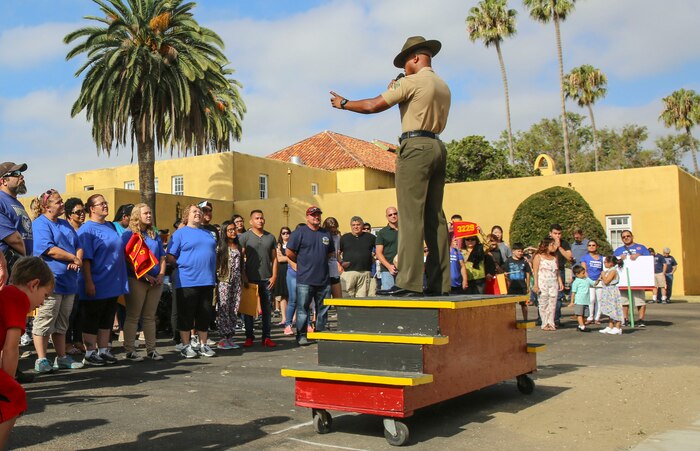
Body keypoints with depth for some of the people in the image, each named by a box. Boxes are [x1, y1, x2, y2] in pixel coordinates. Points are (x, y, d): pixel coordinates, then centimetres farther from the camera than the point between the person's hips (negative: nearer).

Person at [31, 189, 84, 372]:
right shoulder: (40, 224, -8)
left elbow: (78, 246, 16)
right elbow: (49, 249, -19)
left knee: (62, 323, 14)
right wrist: (74, 258, -11)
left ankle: (62, 358, 21)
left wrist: (78, 260, -6)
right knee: (44, 322, -4)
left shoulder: (65, 224, 18)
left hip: (68, 280, 8)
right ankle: (41, 360, 1)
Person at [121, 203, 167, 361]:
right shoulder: (129, 234, -3)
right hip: (136, 281, -5)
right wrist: (145, 276, -17)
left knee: (150, 316, 10)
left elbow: (162, 257, 16)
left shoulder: (154, 235, 15)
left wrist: (161, 274, -1)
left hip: (156, 281, 6)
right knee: (133, 316, 0)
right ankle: (130, 350, 4)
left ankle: (151, 349, 16)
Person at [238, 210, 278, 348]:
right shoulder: (245, 237, -1)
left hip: (267, 279, 3)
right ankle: (249, 337, 13)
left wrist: (274, 276, 0)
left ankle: (266, 337, 14)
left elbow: (274, 258, 10)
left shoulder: (270, 237, 10)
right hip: (250, 278, -3)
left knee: (266, 308, 7)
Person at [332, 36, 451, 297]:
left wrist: (343, 103, 10)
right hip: (437, 147, 8)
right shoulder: (443, 86, 20)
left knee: (411, 216, -12)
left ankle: (409, 282, -16)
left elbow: (373, 106, -6)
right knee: (434, 216, 6)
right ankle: (440, 282, 5)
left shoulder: (412, 81, -5)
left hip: (415, 146, -8)